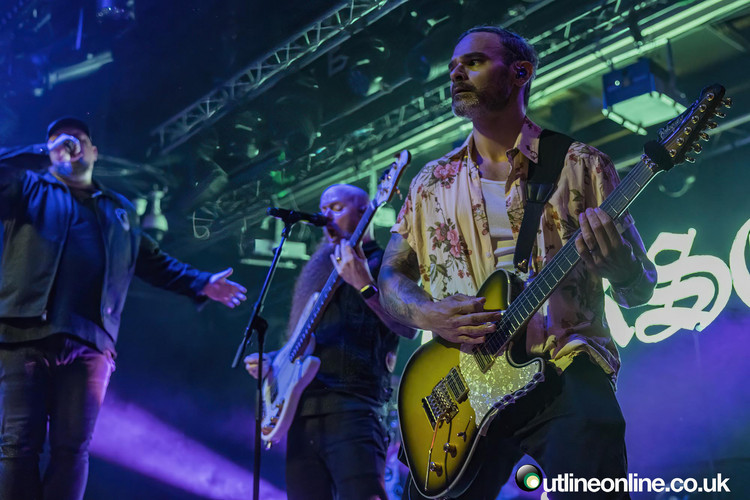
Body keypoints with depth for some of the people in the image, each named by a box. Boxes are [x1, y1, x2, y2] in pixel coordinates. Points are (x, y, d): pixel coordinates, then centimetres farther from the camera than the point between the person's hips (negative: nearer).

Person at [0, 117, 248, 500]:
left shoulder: (120, 210, 25)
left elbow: (154, 262, 26)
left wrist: (202, 284, 15)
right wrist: (43, 151, 0)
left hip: (89, 343, 2)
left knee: (72, 448, -1)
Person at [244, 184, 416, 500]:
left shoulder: (383, 263, 4)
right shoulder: (322, 269, 24)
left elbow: (410, 328, -12)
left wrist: (364, 286, -22)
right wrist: (271, 362, 13)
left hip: (352, 407, -7)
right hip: (303, 411, 7)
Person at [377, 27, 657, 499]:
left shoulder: (580, 167, 6)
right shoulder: (432, 183, 15)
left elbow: (640, 290, 6)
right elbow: (391, 277, 15)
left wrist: (621, 268, -18)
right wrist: (429, 314, -7)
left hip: (564, 368, -3)